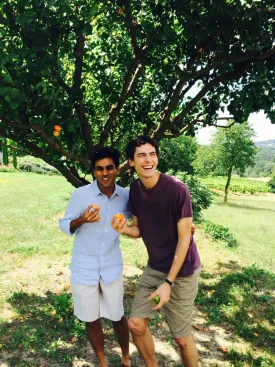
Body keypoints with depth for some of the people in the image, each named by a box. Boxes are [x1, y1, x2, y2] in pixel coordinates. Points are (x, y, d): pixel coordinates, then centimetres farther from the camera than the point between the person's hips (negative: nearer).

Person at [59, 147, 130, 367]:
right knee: (92, 321, 14)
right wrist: (81, 220, -26)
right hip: (84, 269, -1)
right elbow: (64, 225, -4)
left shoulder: (126, 196, -6)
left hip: (112, 268, 1)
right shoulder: (81, 194, -14)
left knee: (118, 317, 14)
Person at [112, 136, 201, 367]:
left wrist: (168, 282, -20)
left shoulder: (177, 190, -23)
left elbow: (184, 239, -19)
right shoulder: (135, 189, -3)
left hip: (181, 271, -6)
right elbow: (140, 230, 6)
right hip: (154, 267, 6)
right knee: (136, 325, 10)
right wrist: (124, 229, -18)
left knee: (181, 337, 6)